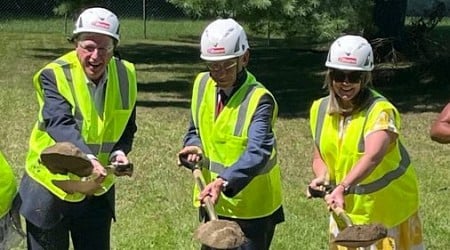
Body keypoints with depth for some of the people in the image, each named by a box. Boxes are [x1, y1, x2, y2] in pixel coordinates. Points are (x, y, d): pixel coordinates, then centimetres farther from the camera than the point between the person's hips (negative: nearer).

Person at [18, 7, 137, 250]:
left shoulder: (125, 75, -3)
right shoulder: (54, 75, -18)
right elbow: (60, 124, -33)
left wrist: (120, 151, -15)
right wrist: (86, 158, -50)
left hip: (97, 191, 4)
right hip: (51, 188, -4)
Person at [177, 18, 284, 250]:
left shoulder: (259, 99, -20)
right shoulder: (202, 84, 1)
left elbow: (257, 153, -33)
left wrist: (223, 182, -48)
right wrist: (195, 146, -10)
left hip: (251, 208, -6)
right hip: (211, 202, 6)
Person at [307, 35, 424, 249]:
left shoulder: (381, 111, -21)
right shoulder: (320, 109, -1)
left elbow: (372, 157, -38)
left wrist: (342, 188, -52)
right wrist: (321, 176, -12)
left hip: (389, 208, -5)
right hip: (347, 209, 5)